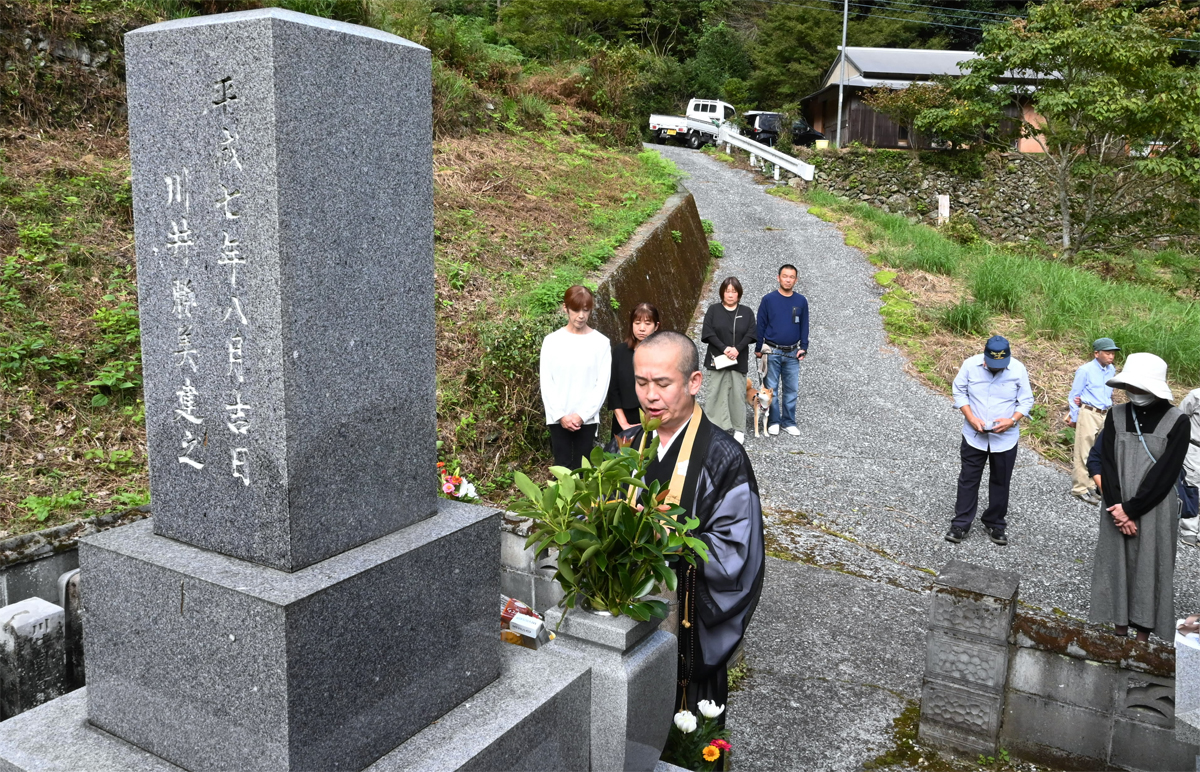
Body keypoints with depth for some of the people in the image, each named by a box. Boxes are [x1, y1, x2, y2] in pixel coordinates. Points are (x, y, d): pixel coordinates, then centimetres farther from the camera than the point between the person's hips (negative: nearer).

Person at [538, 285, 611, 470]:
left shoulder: (601, 342, -1)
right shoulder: (552, 341, 0)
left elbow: (602, 383, -2)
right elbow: (546, 382, 0)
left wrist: (581, 415, -8)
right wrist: (560, 415, -8)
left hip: (587, 419, 0)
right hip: (558, 418, 0)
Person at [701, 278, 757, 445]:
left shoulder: (747, 312, 7)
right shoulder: (713, 310, 3)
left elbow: (751, 334, -1)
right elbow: (708, 333, -5)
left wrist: (737, 349, -17)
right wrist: (724, 348, -17)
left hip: (739, 361, 1)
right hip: (717, 360, -1)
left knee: (738, 394, 3)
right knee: (716, 393, -1)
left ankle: (739, 429, 10)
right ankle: (713, 428, 4)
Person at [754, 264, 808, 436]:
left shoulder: (801, 301, 4)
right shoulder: (768, 300, -3)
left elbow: (804, 326, 11)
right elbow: (760, 325, 1)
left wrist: (803, 348, 4)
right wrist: (758, 349, 1)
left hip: (793, 353, 2)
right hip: (772, 352, -2)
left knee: (791, 389, 6)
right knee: (771, 388, 2)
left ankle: (789, 422, 16)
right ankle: (773, 422, 12)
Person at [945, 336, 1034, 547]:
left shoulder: (1018, 369, -11)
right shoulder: (970, 365, -12)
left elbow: (1026, 400, -3)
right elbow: (959, 392, -3)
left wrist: (1012, 420, -20)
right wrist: (971, 418, -16)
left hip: (1005, 438, 1)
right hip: (974, 435, 0)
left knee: (1000, 482, 12)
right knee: (968, 479, 6)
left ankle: (996, 524, 27)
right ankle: (961, 523, 15)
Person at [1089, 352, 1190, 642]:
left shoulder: (1177, 422, -7)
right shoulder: (1117, 415, 2)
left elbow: (1164, 473, -11)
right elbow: (1107, 463, -2)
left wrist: (1131, 509, -14)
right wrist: (1118, 509, -11)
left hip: (1155, 511, -3)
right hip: (1118, 509, 3)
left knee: (1149, 570, 2)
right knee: (1116, 566, 8)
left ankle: (1143, 638, 12)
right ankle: (1120, 631, 21)